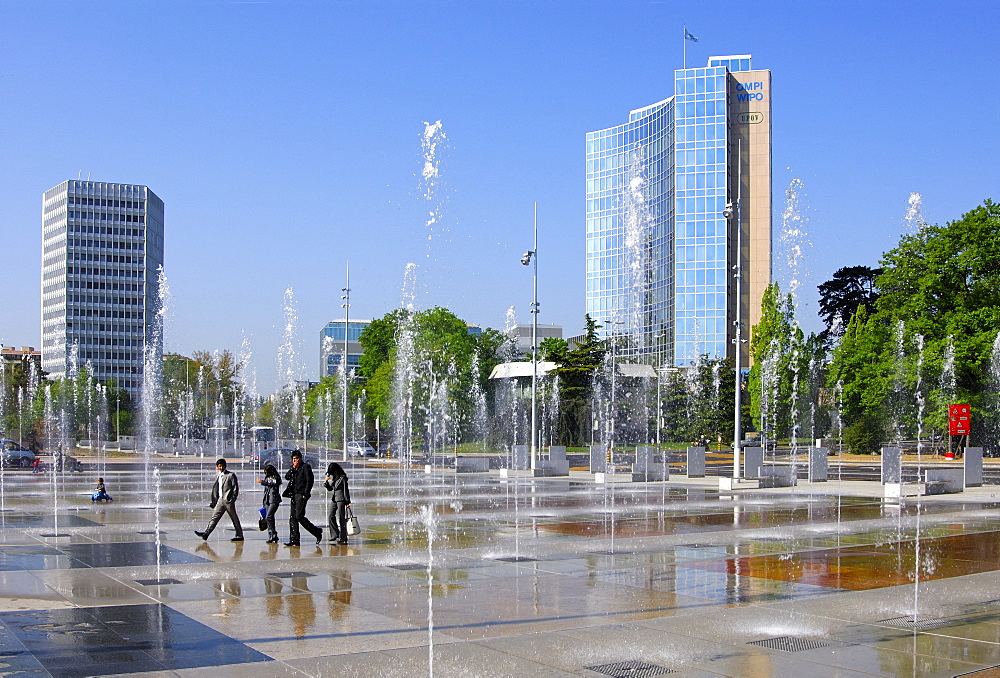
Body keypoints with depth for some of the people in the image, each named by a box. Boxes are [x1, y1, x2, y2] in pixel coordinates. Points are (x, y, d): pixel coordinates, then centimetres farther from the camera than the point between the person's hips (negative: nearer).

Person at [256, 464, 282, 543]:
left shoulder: (276, 478, -2)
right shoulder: (267, 478, 18)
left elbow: (273, 484, -23)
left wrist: (262, 482, -27)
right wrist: (264, 502, 22)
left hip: (274, 500, -7)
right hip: (267, 501, 7)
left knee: (269, 517, -17)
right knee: (269, 518, 3)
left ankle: (273, 535, -12)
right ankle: (271, 537, 5)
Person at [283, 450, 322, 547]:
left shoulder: (305, 467, -3)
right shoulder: (294, 469, 19)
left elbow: (309, 481, -10)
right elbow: (287, 477, 9)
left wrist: (306, 494, -15)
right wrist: (293, 468, -1)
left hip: (301, 495, -8)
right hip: (294, 495, 8)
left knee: (299, 516, -14)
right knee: (293, 517, 3)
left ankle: (317, 531, -1)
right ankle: (294, 540, 4)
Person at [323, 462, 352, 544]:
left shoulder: (342, 478, -10)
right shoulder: (333, 478, 11)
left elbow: (346, 490, -9)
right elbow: (330, 489, 19)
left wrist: (347, 502, -10)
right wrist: (326, 482, 0)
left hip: (341, 499, -8)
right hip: (334, 499, 8)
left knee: (341, 519, -5)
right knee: (331, 517, 4)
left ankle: (343, 538, 0)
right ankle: (335, 534, 13)